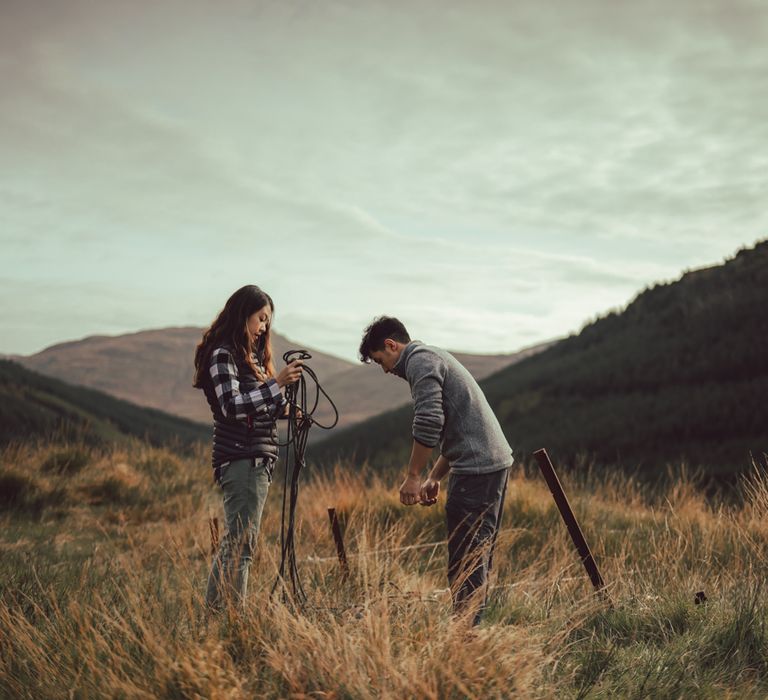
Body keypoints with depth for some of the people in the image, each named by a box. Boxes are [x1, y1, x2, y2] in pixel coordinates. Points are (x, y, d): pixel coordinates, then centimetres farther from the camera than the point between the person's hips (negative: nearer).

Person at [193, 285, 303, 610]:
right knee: (241, 543, -10)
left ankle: (216, 611, 17)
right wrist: (277, 383, -25)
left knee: (235, 541, 12)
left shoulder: (250, 354, 18)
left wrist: (284, 408, 4)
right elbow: (232, 407, -22)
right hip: (241, 458, -10)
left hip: (258, 458, 10)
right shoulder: (223, 354, -11)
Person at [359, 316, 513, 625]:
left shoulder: (420, 360, -6)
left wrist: (413, 476, -11)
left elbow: (428, 424, -19)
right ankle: (472, 626, 18)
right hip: (495, 461, 10)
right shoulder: (434, 357, 26)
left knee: (465, 558, -8)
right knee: (477, 554, 13)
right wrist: (434, 478, 23)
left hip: (477, 468, -10)